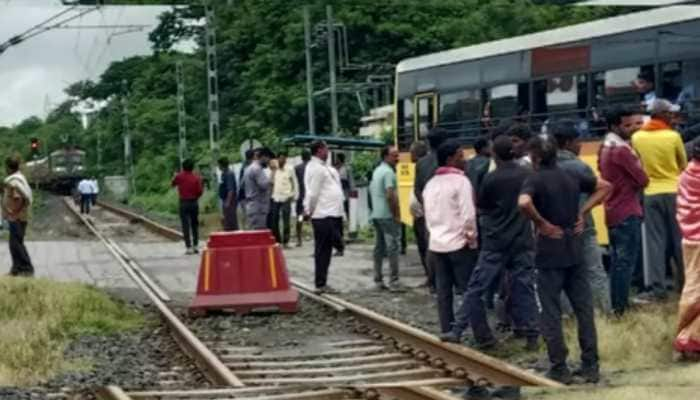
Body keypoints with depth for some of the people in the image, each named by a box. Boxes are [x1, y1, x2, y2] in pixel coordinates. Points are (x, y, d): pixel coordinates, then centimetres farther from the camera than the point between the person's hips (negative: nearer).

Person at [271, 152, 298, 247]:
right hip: (275, 198, 3)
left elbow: (295, 183, 5)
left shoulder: (290, 170, 2)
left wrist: (294, 195, -2)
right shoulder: (274, 170, 8)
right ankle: (277, 240, 15)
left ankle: (285, 241, 1)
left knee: (286, 221, -4)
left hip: (286, 198, -3)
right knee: (274, 221, 4)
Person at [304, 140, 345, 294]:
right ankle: (321, 284, -2)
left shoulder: (322, 168, 18)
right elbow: (313, 193, -15)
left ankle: (321, 283, 17)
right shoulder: (317, 168, -13)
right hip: (324, 216, -10)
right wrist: (310, 211, -5)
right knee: (322, 251, -5)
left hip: (331, 214, 10)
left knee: (324, 251, 12)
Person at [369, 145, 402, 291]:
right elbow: (390, 195, -23)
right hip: (388, 215, -9)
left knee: (379, 247, 12)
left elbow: (371, 190, 22)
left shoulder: (377, 171, 14)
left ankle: (378, 281, 14)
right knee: (393, 247, -7)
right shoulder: (388, 172, -15)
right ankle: (394, 283, -9)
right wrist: (396, 215, -17)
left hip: (376, 214, 9)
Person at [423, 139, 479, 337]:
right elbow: (468, 215, -17)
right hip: (459, 243, -7)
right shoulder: (460, 181, -12)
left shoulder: (431, 184, 11)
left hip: (436, 243, 7)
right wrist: (471, 237, -7)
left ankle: (447, 329, 10)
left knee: (443, 290, 9)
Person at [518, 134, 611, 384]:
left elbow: (524, 203, -30)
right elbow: (605, 187, 17)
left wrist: (541, 223, -15)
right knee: (584, 309, 9)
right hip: (574, 252, 5)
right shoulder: (572, 176, 7)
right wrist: (582, 212, 10)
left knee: (551, 313, 3)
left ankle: (559, 369, 4)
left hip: (550, 254, -5)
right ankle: (590, 366, 10)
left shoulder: (535, 180, -10)